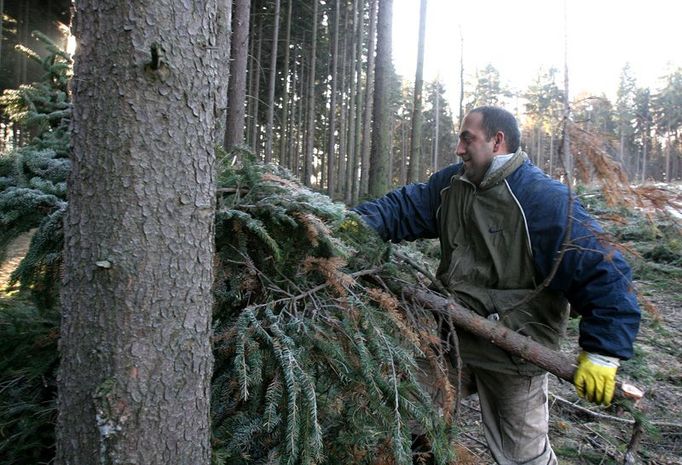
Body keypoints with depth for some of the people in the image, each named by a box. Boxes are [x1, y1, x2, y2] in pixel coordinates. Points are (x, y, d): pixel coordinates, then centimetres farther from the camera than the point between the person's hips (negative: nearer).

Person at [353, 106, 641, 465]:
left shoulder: (544, 200, -23)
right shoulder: (453, 184, 0)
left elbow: (604, 273, -24)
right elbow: (404, 207, 1)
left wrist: (602, 353, -26)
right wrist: (361, 221, -19)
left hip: (516, 350, -4)